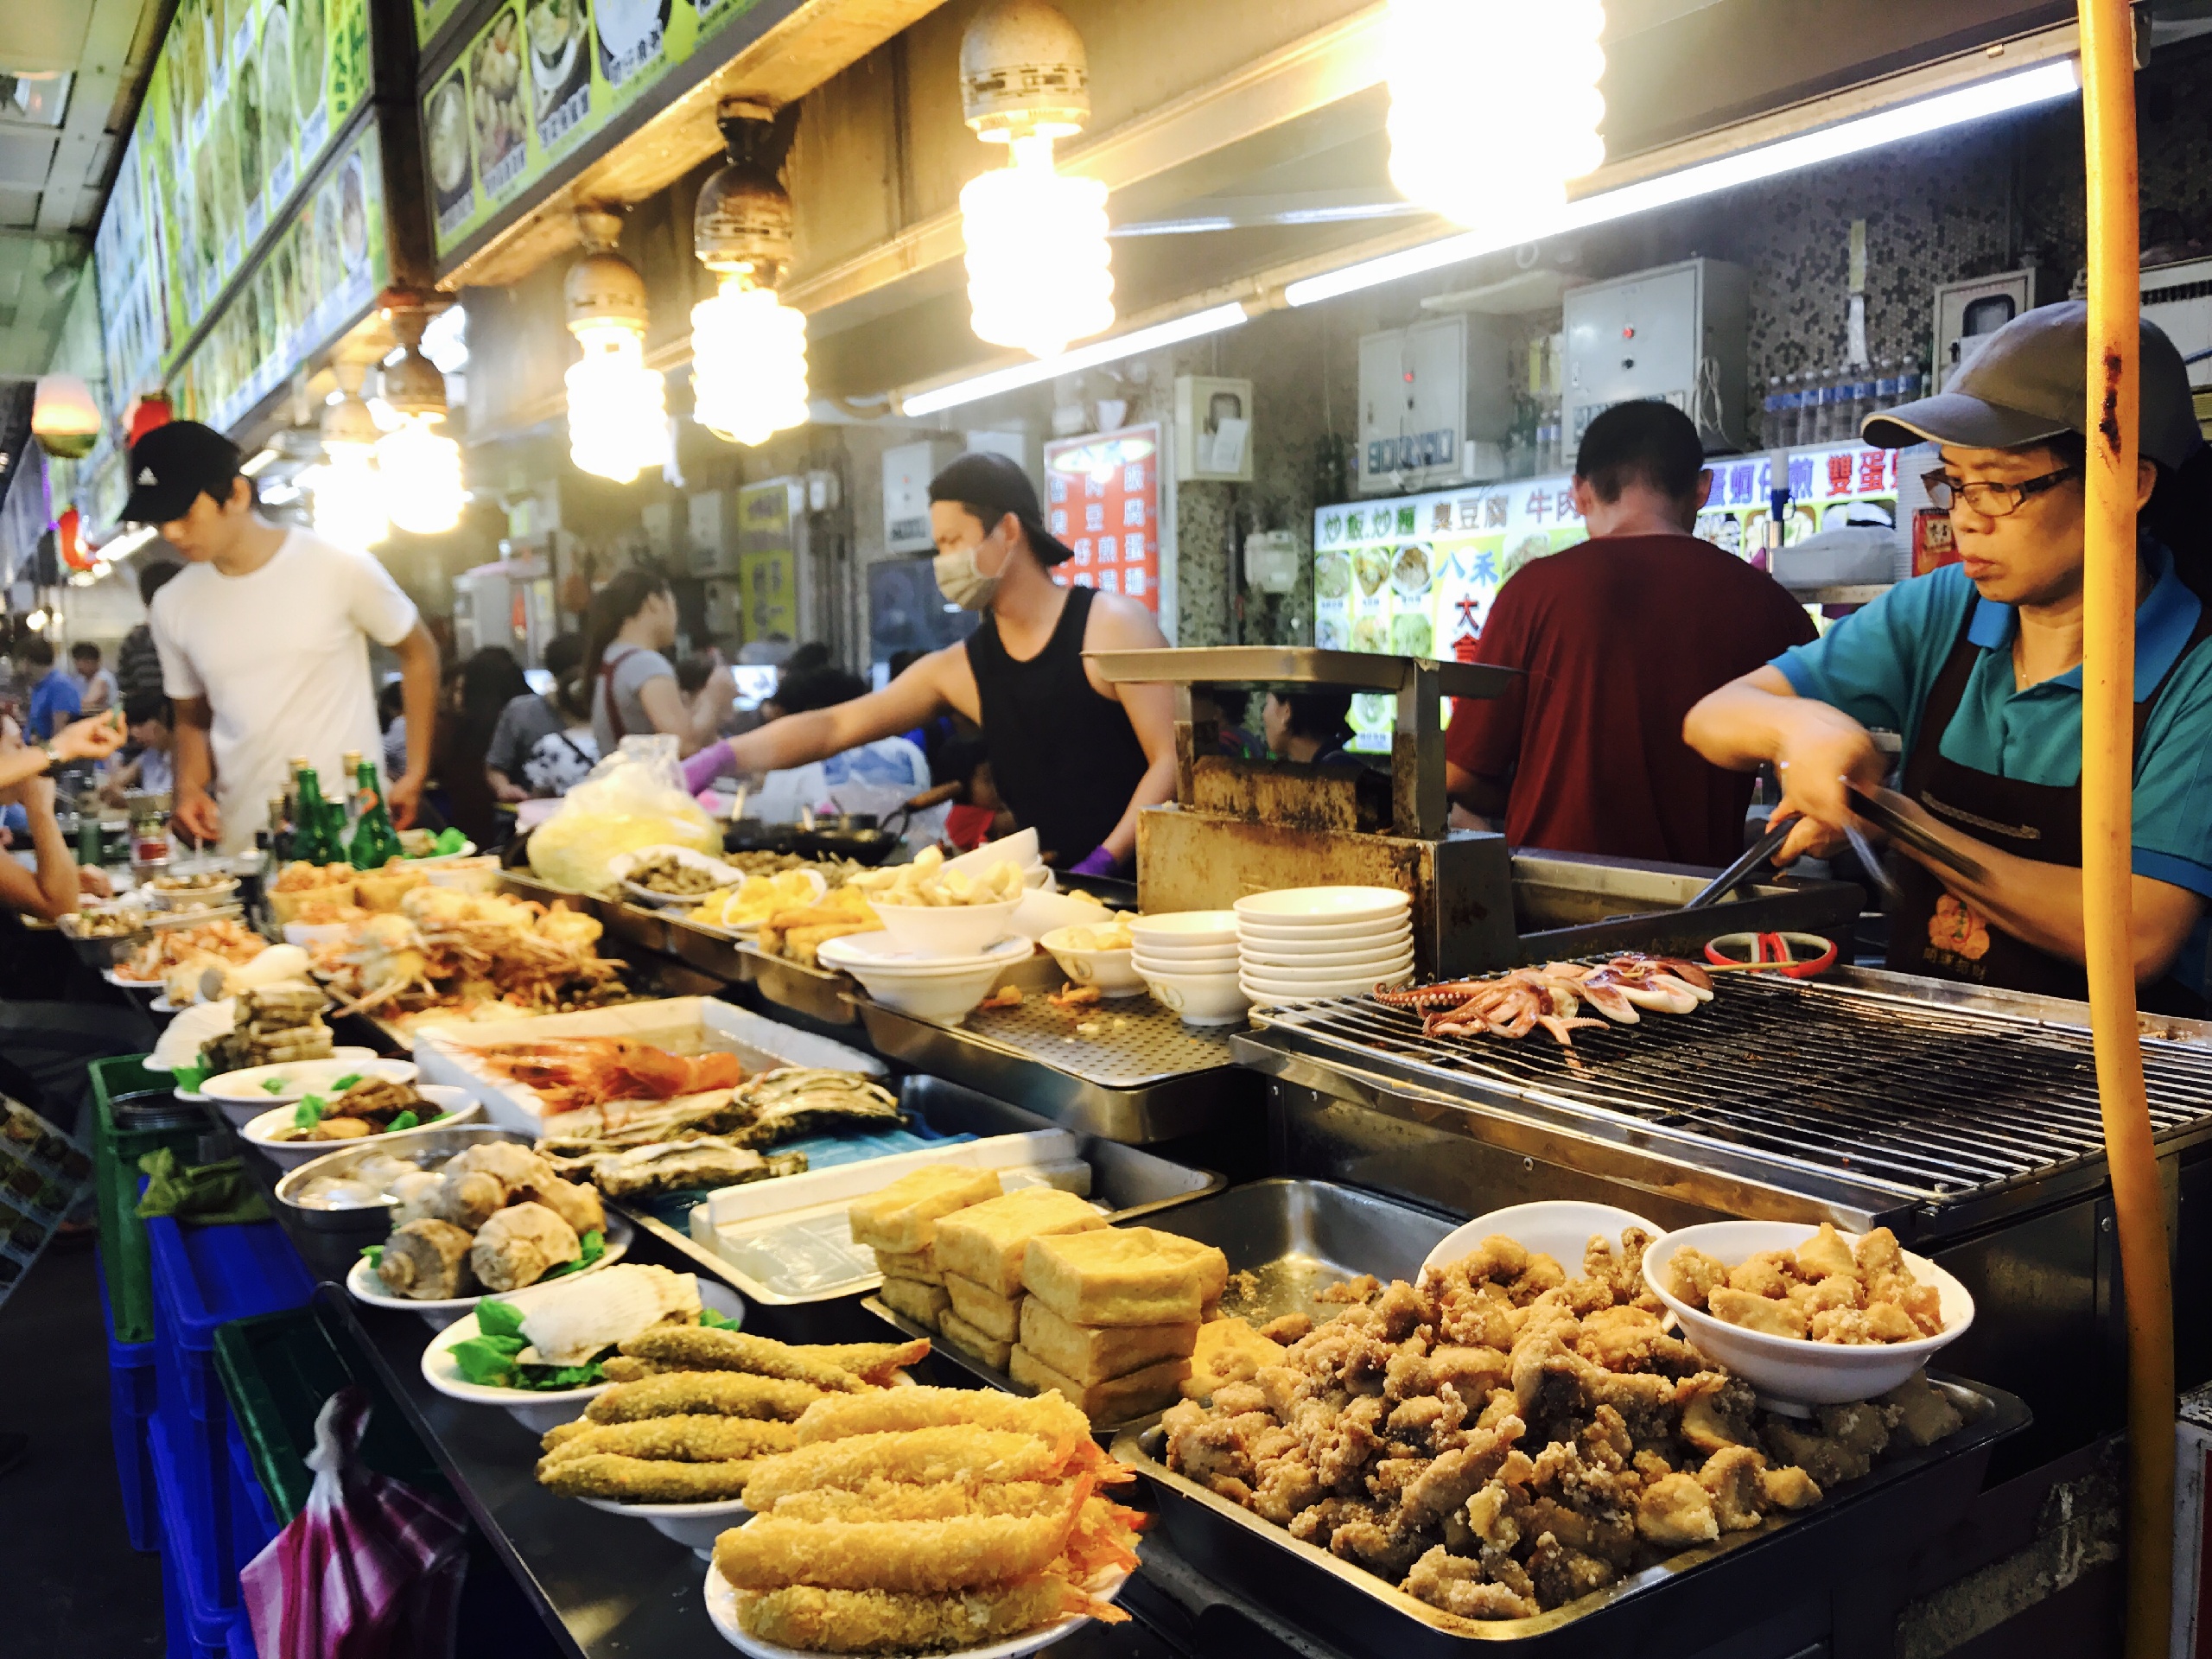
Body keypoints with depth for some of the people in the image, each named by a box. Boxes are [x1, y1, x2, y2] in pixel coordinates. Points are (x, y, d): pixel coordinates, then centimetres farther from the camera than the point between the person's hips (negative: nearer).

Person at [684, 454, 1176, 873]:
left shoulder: (1112, 626, -4)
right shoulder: (961, 669, 10)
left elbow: (1171, 759, -9)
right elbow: (835, 726, 10)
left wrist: (1100, 863, -18)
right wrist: (720, 759, 0)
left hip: (1136, 883, -4)